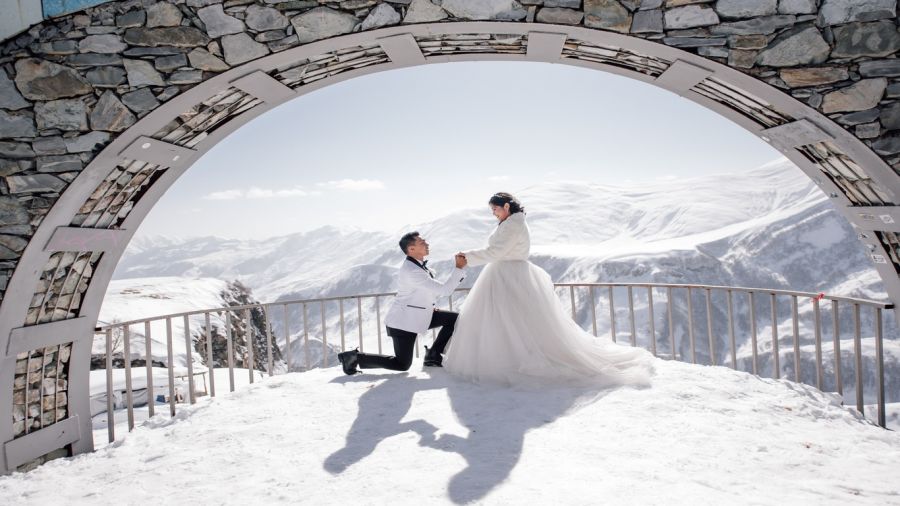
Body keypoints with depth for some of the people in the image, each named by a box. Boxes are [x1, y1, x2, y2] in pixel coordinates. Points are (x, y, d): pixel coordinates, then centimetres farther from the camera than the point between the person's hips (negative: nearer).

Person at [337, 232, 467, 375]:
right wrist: (459, 268, -25)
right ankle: (355, 357, 7)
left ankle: (433, 355, 13)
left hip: (419, 316, 9)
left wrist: (429, 306, 12)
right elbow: (444, 290, -30)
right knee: (402, 365, -1)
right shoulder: (412, 271, -27)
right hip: (404, 322, -9)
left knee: (455, 319, 4)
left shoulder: (418, 265, 3)